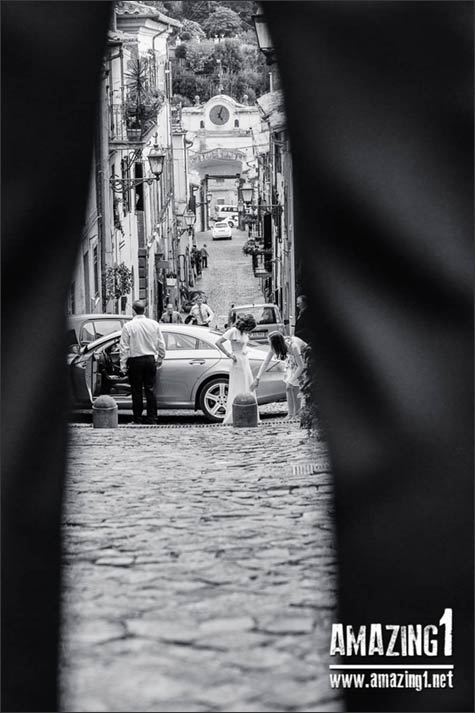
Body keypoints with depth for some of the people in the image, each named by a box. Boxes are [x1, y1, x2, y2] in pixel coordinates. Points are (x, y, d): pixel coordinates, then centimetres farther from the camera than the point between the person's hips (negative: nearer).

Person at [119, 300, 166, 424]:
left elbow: (124, 348, -8)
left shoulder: (128, 326, -10)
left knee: (137, 391, 4)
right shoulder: (154, 324, 0)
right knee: (150, 390, 8)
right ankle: (152, 419, 9)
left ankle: (137, 419, 7)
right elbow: (161, 345, 6)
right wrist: (159, 358, 21)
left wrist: (123, 365, -2)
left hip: (135, 361, -3)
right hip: (150, 360, 3)